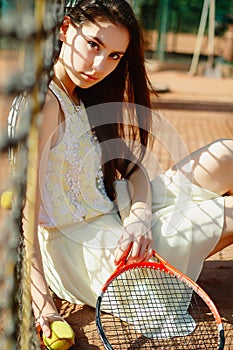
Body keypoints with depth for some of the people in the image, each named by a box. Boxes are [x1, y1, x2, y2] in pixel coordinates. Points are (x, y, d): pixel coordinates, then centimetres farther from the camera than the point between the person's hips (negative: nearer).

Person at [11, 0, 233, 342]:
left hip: (114, 227, 8)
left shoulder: (82, 99, 10)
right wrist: (42, 306, -29)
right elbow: (25, 210, -24)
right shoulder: (46, 102, -19)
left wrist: (140, 216, -16)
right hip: (80, 252, -8)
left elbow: (133, 168, 4)